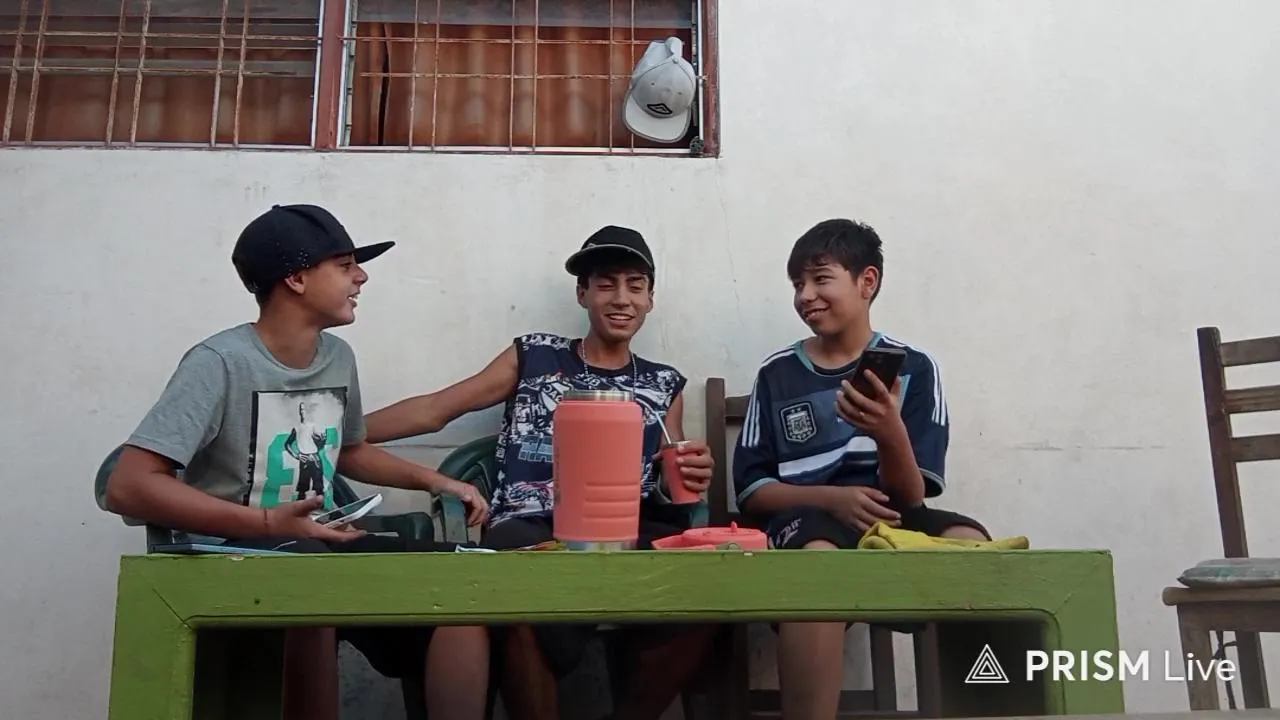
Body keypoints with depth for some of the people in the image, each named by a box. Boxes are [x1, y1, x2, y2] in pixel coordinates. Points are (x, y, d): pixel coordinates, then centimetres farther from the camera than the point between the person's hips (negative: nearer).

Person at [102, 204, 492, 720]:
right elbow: (129, 488, -21)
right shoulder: (221, 362, -15)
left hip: (322, 547, 7)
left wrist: (433, 480, 10)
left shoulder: (339, 358, 8)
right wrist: (268, 524, -28)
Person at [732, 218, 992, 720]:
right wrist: (834, 497, -12)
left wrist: (891, 434, -21)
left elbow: (910, 498, 1)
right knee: (819, 560, -39)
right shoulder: (777, 374, 10)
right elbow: (751, 489, 6)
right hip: (806, 519, 0)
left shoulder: (912, 369, 7)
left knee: (969, 545, -34)